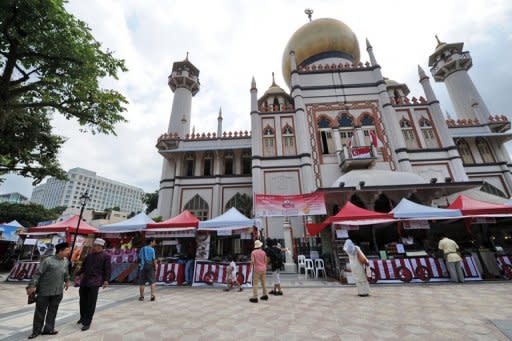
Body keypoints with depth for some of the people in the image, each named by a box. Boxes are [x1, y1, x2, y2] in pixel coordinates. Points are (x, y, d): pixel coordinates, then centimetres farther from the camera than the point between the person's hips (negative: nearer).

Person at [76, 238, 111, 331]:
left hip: (95, 282, -6)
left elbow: (107, 270, -9)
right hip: (84, 281, 6)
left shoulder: (105, 256, -8)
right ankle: (83, 317, 40)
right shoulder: (89, 255, 10)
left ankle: (87, 323, 8)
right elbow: (83, 266, 22)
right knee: (83, 301, 17)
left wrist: (106, 280, -16)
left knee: (91, 303, -2)